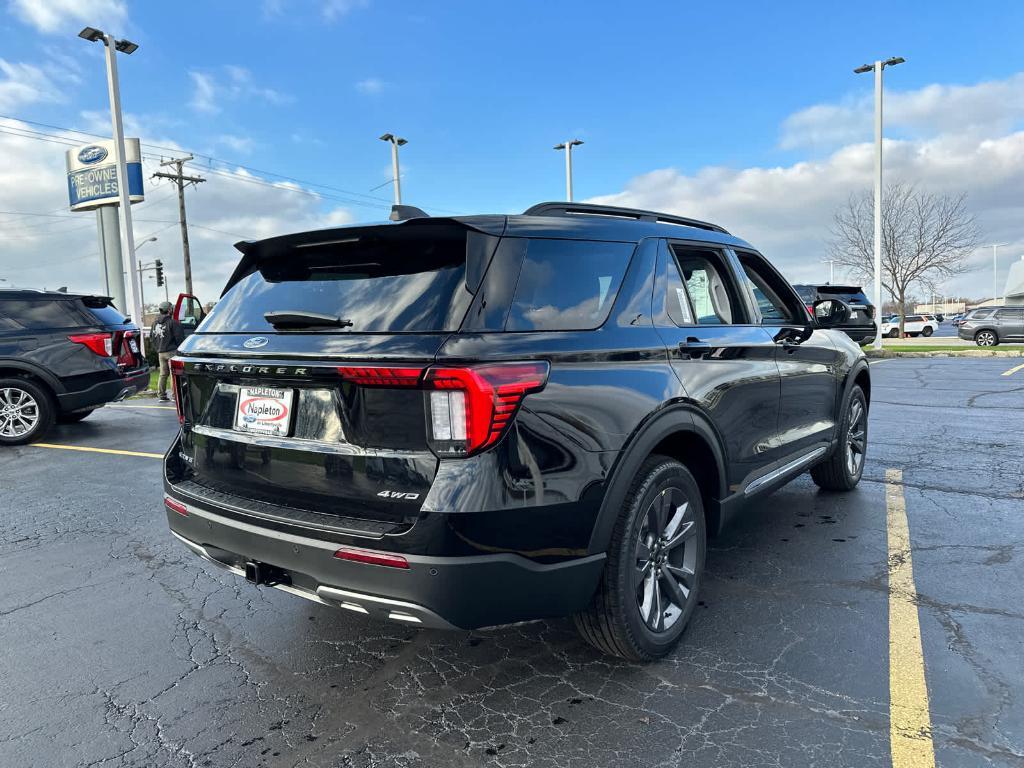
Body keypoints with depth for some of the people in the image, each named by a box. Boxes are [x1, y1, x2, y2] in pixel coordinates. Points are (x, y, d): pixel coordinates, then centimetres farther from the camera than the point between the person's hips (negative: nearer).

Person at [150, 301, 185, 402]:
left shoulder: (155, 323, 11)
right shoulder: (172, 322, -12)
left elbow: (151, 338, 16)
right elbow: (179, 337, -13)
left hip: (161, 352, 7)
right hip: (172, 351, -7)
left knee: (163, 374, 12)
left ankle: (161, 395, 13)